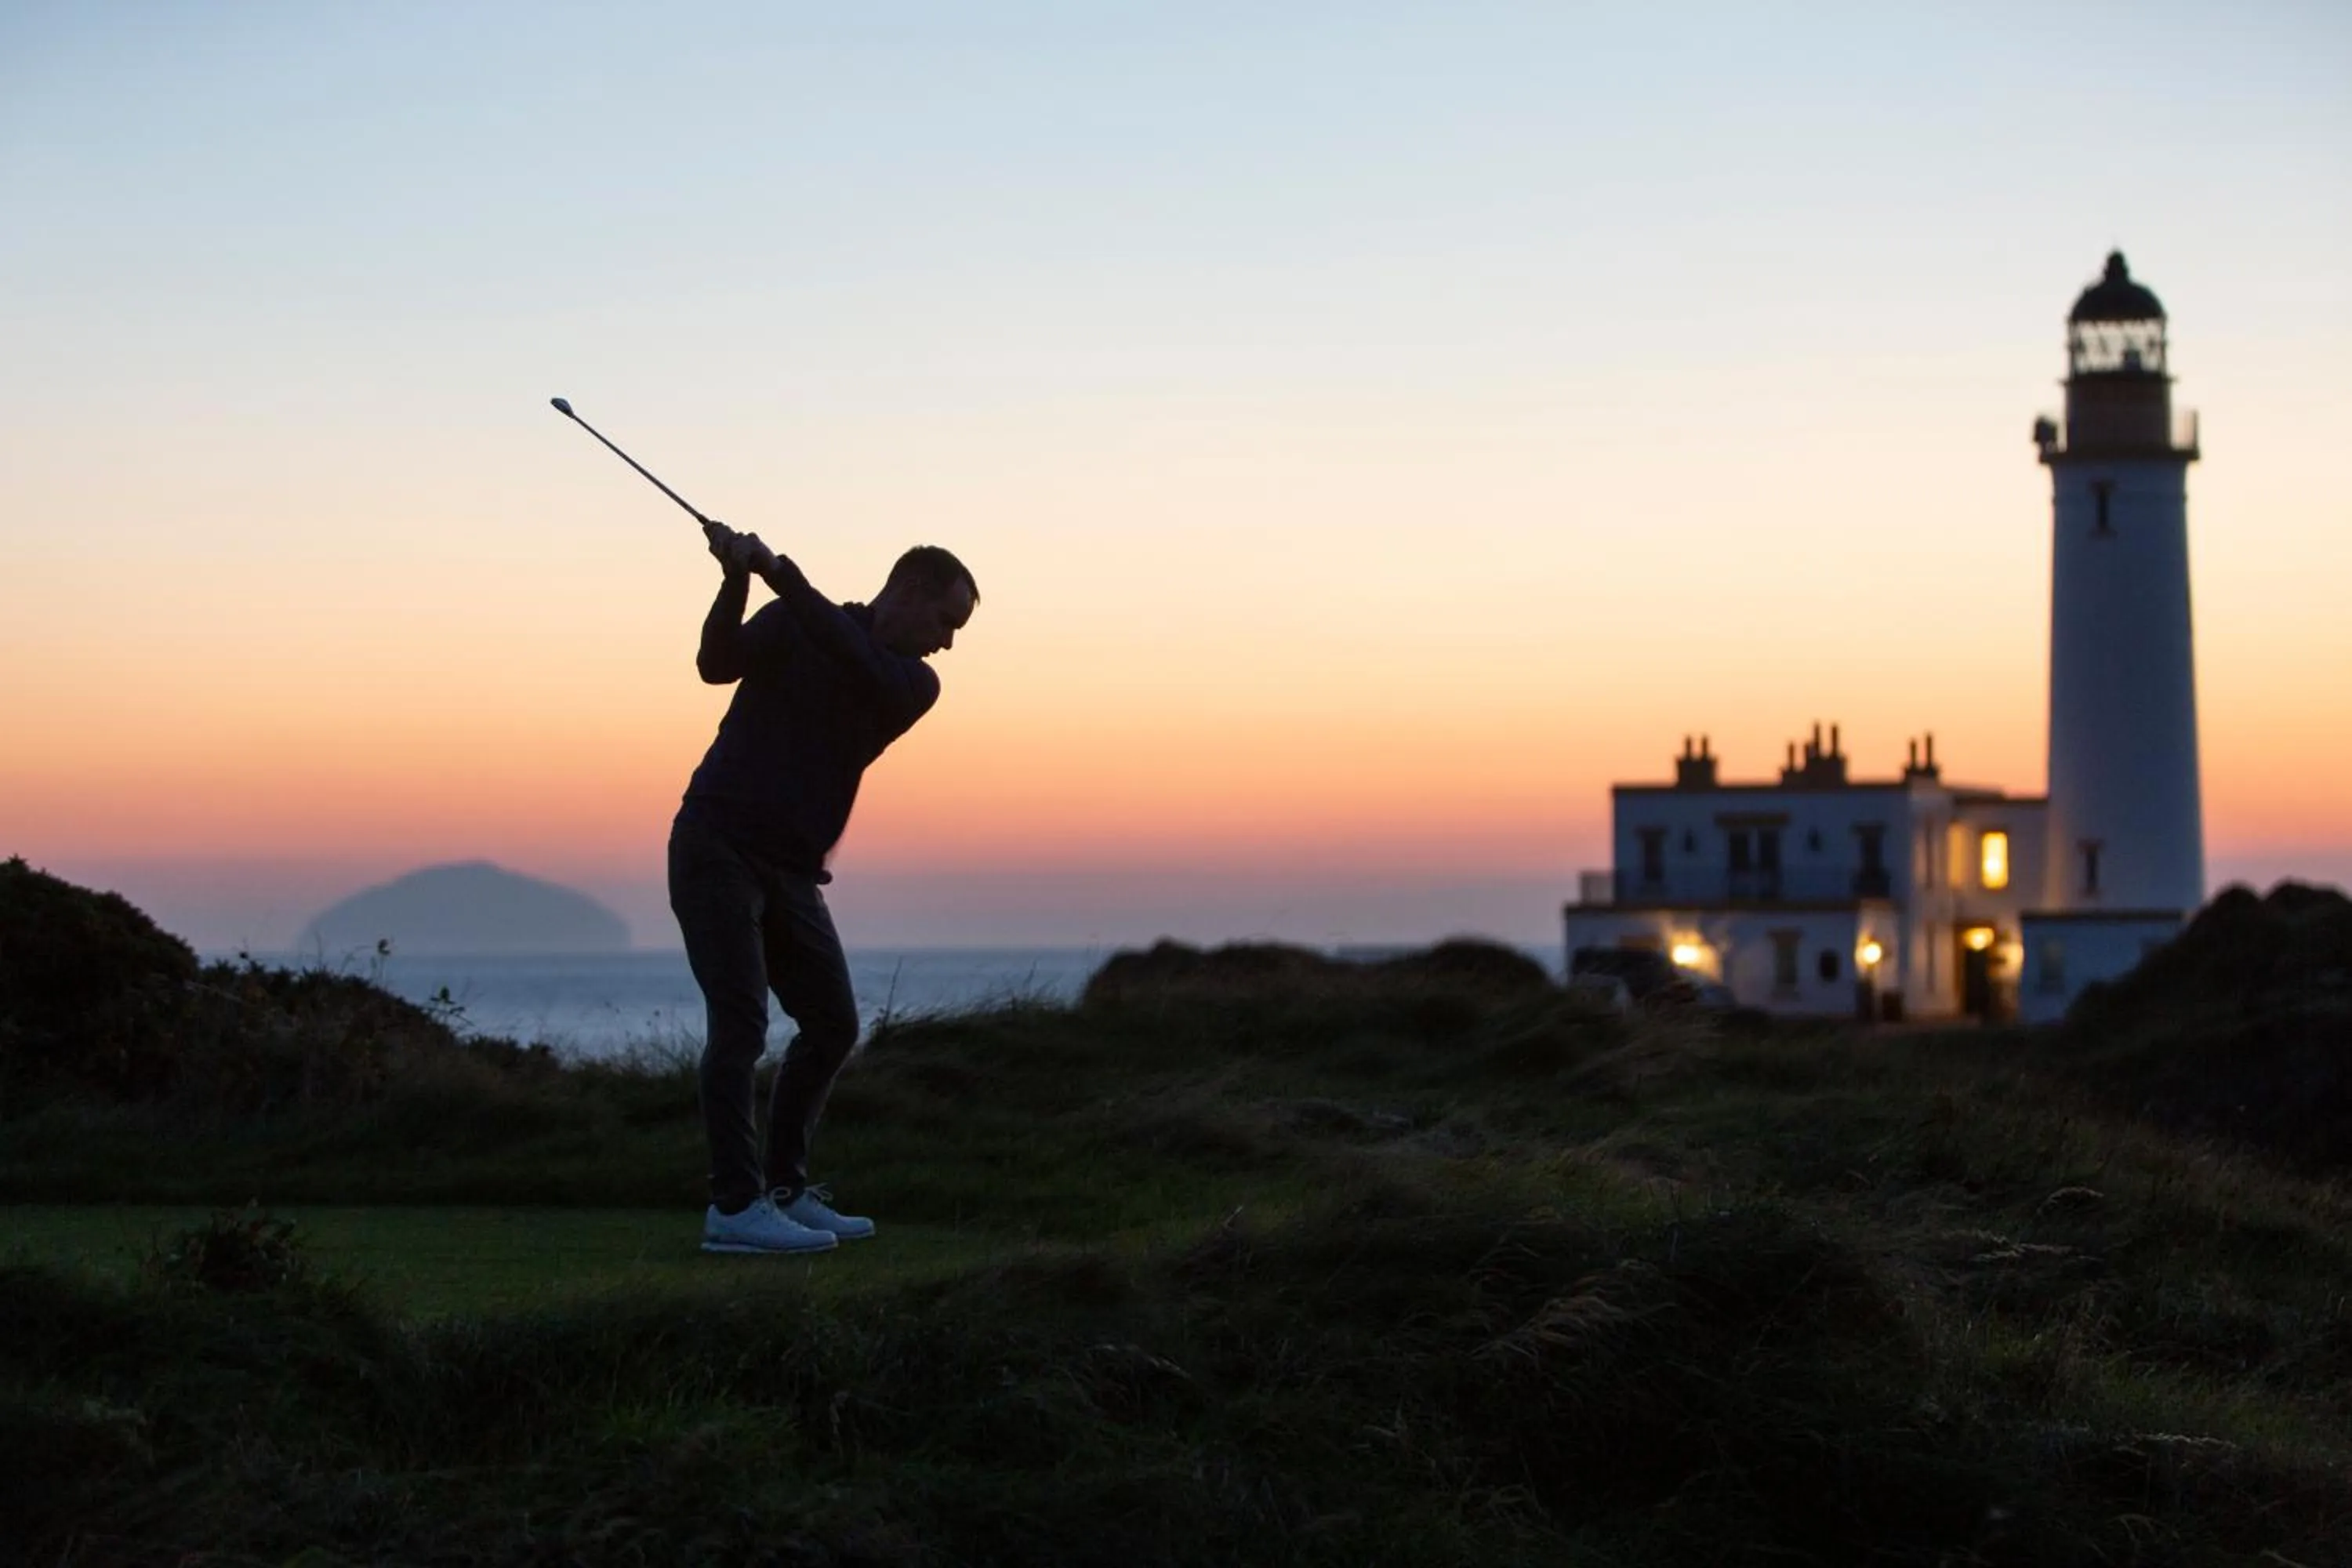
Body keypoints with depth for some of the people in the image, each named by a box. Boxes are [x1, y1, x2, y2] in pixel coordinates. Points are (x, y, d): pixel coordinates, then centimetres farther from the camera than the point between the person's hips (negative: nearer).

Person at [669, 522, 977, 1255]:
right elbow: (718, 663, -16)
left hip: (792, 870, 6)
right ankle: (735, 1206, -14)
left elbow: (857, 665, -17)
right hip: (718, 845, -6)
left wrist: (781, 574, -26)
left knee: (831, 1024, 8)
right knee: (741, 1022, -14)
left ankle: (783, 1189, 18)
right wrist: (736, 581, -32)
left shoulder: (914, 684, 4)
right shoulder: (791, 623, -2)